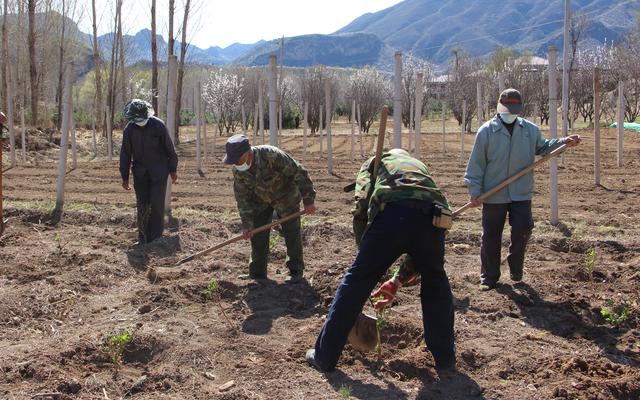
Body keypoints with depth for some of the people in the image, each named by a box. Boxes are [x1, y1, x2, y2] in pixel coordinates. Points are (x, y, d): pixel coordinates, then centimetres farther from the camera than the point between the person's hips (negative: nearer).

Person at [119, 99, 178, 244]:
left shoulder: (158, 125, -10)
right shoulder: (129, 129, -3)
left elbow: (169, 148, -2)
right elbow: (125, 154, 5)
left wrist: (173, 169, 1)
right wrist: (125, 177, 5)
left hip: (159, 172, -2)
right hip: (140, 173, 3)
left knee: (157, 205, -6)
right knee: (142, 206, 5)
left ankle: (155, 240, 0)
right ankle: (142, 238, 18)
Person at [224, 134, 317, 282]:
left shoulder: (272, 156, -37)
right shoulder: (237, 170, -20)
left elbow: (299, 173, -30)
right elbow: (242, 196, -11)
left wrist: (308, 200, -28)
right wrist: (246, 223, -15)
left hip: (285, 196, -5)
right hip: (261, 199, 5)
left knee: (291, 232, -5)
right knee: (257, 233, 2)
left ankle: (296, 271, 8)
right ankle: (257, 272, 13)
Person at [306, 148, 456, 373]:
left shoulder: (374, 163, 34)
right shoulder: (419, 165, 41)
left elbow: (361, 209, 11)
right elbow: (420, 239, 36)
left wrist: (365, 251, 17)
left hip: (391, 214, -3)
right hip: (433, 217, 3)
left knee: (357, 282, 11)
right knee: (435, 284, 27)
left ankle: (324, 357, 20)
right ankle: (445, 359, 31)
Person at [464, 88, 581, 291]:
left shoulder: (530, 130, 6)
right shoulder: (487, 131, -5)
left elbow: (543, 147, 21)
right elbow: (476, 163, -5)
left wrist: (564, 142, 5)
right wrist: (475, 191, -8)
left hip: (521, 193, 2)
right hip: (493, 195, -2)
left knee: (523, 229, -3)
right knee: (491, 237, 5)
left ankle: (516, 267, 22)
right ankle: (489, 277, 17)